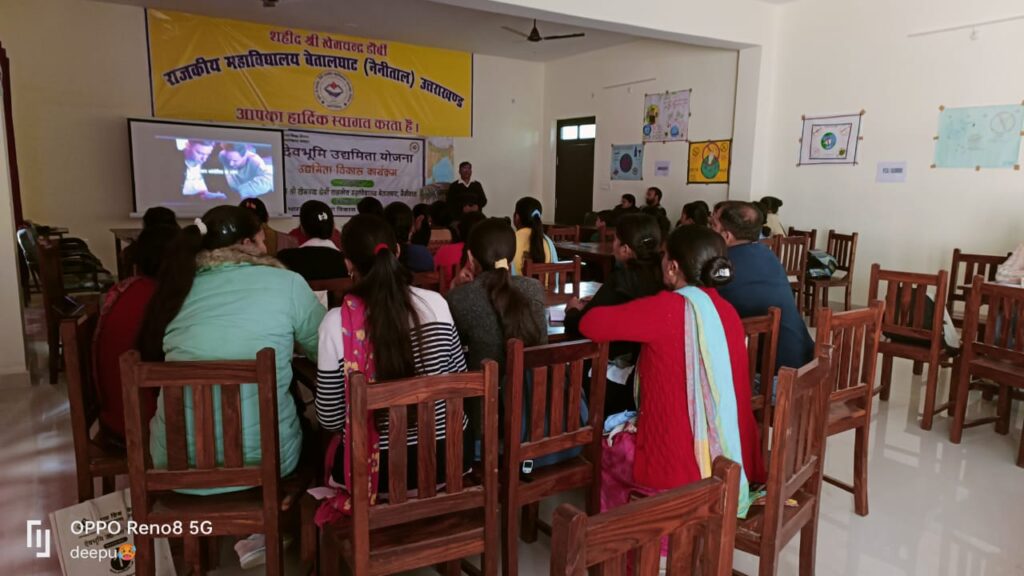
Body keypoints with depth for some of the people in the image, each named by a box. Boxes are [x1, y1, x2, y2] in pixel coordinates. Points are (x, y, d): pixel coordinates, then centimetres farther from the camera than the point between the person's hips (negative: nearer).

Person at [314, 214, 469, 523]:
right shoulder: (435, 303, -8)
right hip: (447, 456, 2)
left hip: (376, 467, -1)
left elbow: (330, 419, -7)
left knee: (330, 448, 31)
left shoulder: (336, 322, -15)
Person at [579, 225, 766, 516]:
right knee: (624, 431, 30)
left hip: (679, 468, -7)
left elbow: (590, 324, -15)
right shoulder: (728, 312, 3)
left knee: (606, 447, 23)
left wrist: (626, 316, 6)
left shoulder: (668, 308, -19)